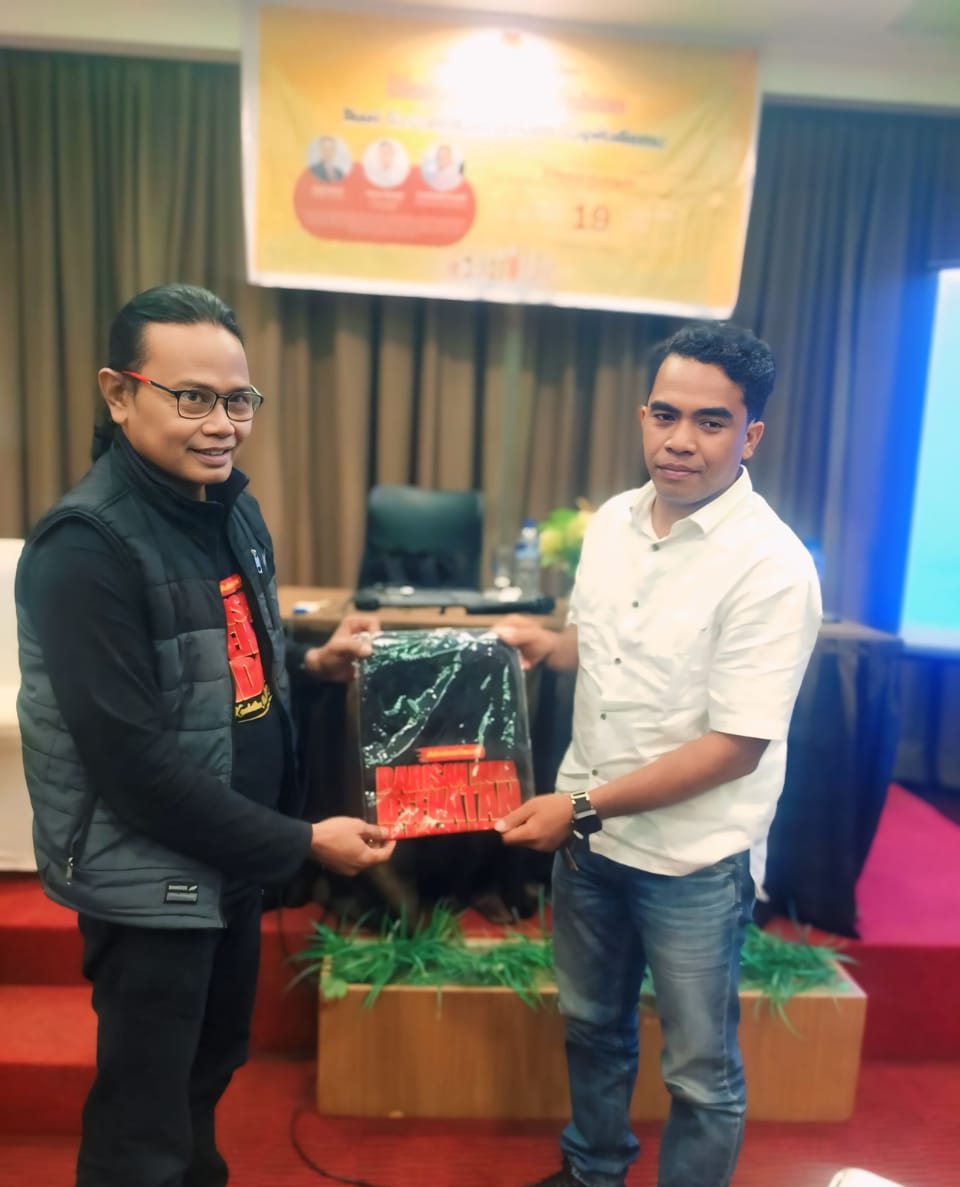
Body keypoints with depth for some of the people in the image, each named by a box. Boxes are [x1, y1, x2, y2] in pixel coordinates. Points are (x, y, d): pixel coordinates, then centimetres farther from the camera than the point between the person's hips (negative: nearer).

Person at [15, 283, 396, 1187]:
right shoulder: (88, 547, -23)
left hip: (234, 860, 8)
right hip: (151, 880, -7)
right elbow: (134, 763, -25)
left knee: (212, 1070, 27)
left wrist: (310, 662, -3)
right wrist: (301, 843, -21)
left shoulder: (230, 506, 2)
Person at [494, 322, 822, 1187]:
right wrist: (545, 643, -6)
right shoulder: (613, 520, 0)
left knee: (700, 1073, 14)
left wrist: (583, 808, -21)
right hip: (589, 833, 7)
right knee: (591, 1024, 26)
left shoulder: (770, 566, -21)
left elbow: (736, 747, -22)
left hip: (694, 861, -6)